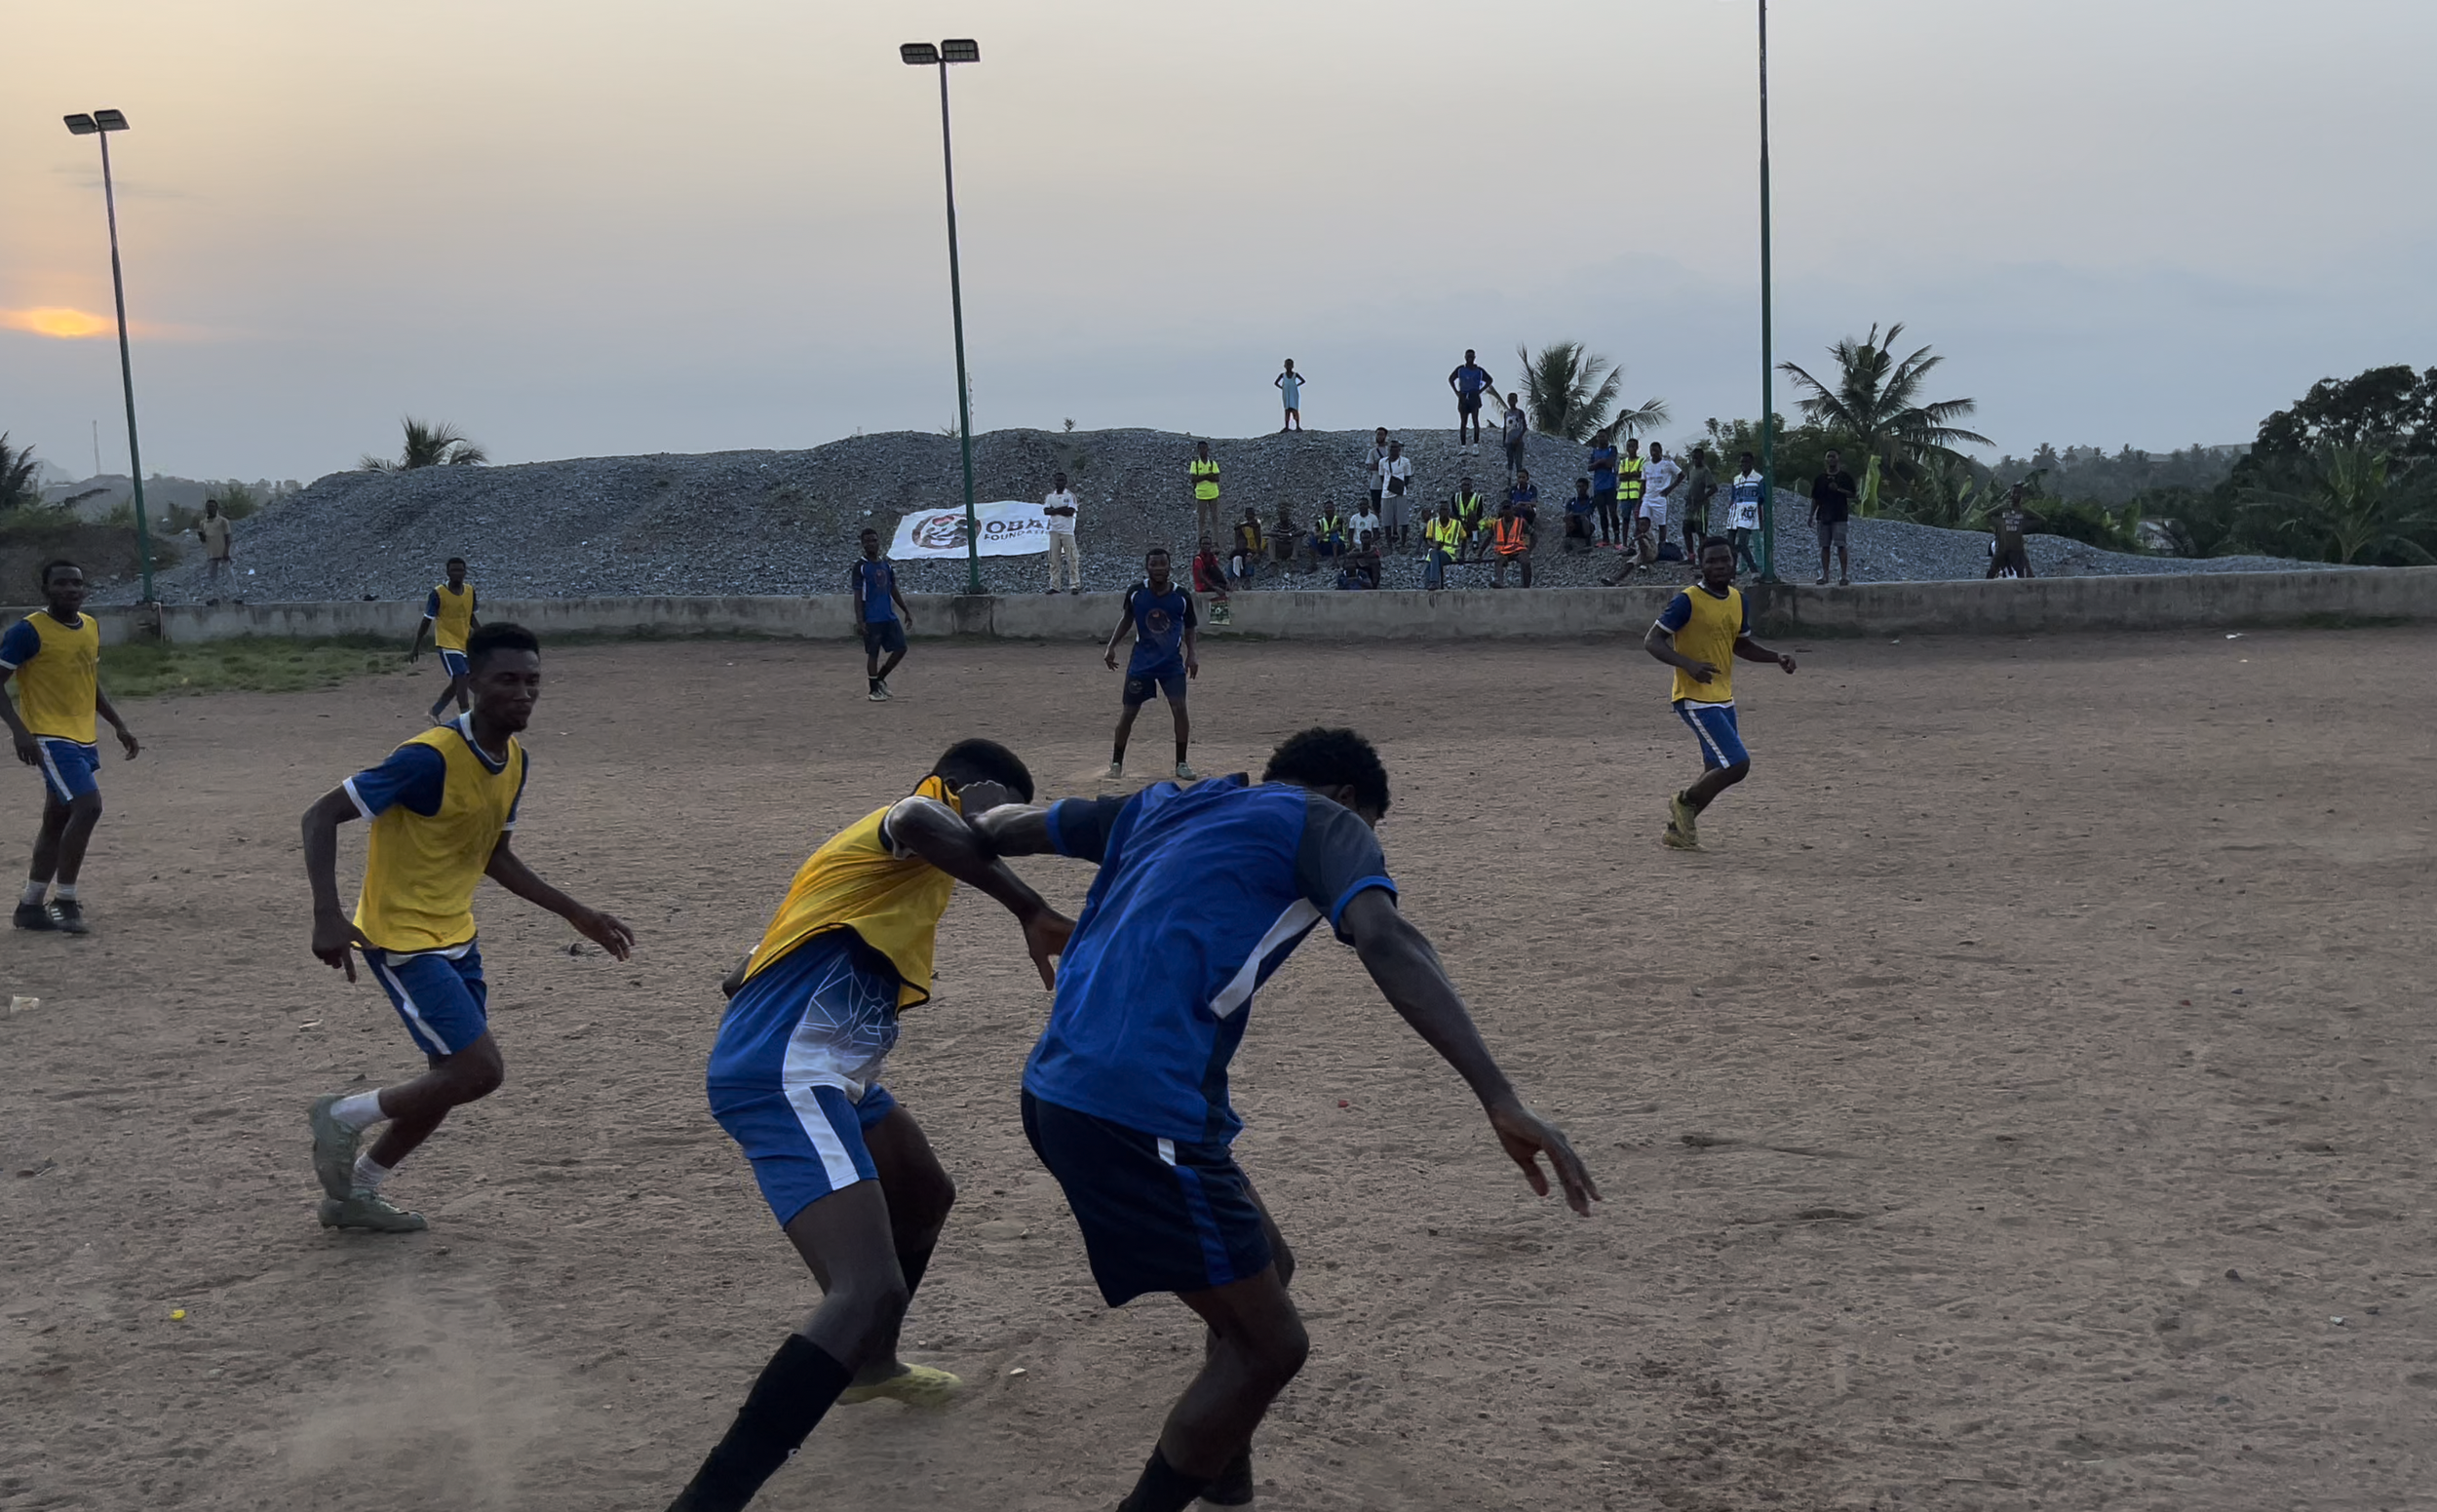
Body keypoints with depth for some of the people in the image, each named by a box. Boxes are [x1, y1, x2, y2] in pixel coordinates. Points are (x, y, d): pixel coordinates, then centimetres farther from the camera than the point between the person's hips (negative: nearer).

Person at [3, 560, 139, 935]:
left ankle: (30, 905, 23)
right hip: (51, 738, -8)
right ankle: (65, 902, -10)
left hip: (85, 739, 8)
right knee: (88, 805, -20)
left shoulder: (91, 627, 10)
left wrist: (119, 726, 18)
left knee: (58, 820, 13)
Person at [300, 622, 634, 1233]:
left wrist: (577, 914, 13)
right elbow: (321, 815, -23)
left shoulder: (514, 760, 2)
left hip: (456, 937, 9)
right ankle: (343, 1116, 9)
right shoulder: (431, 757, -24)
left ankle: (354, 1192, 31)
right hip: (401, 939, -9)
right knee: (481, 1070, -13)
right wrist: (328, 917, -33)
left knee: (454, 1077, 13)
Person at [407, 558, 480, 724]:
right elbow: (427, 620, -7)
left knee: (457, 683, 12)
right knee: (461, 678, -18)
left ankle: (435, 711, 31)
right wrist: (416, 646, -5)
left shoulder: (470, 591, 3)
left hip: (465, 643, 6)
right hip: (447, 643, -6)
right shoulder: (438, 593, -13)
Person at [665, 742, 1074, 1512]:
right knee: (870, 1292, -24)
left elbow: (747, 974, 28)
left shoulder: (878, 840, 24)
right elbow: (918, 824, -34)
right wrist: (1032, 911, -35)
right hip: (786, 1082, -11)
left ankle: (869, 1364, 54)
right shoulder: (926, 810, -5)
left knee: (925, 1196, 32)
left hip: (812, 1071, 11)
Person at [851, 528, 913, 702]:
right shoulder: (860, 567, -5)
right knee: (873, 653, -1)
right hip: (872, 620, -6)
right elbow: (857, 596, -8)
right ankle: (873, 689, 9)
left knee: (901, 648, 3)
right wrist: (860, 620, -14)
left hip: (890, 616, 6)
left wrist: (906, 611, 14)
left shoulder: (887, 565, 12)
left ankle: (880, 679, 19)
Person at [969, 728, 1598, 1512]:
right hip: (1139, 1113, -9)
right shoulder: (1323, 821, 3)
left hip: (1060, 1094, 9)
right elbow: (1386, 941, -17)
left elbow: (1004, 828, 30)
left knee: (1263, 1266, 24)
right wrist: (1502, 1100, -25)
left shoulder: (1161, 807, 23)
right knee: (1267, 1345, 6)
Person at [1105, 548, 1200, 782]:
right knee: (1129, 711, 3)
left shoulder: (1182, 596, -8)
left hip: (1172, 661, 0)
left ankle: (1181, 764, 1)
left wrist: (1192, 654, -6)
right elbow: (1126, 620, 9)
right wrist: (1111, 647, 2)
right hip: (1141, 661, 1)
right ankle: (1116, 763, 17)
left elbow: (1190, 628, 5)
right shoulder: (1135, 593, -7)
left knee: (1179, 708, -12)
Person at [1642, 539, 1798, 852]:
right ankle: (1684, 802, 8)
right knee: (1737, 764, -15)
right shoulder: (1687, 601, -15)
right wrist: (1689, 664, -29)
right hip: (1695, 699, -8)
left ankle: (1678, 828, 27)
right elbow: (1652, 641, -15)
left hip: (1724, 699, 8)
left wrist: (1776, 657, 7)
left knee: (1717, 773, 12)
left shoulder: (1738, 600, 9)